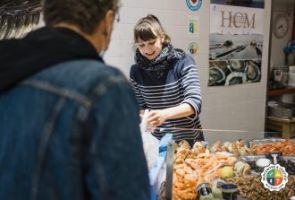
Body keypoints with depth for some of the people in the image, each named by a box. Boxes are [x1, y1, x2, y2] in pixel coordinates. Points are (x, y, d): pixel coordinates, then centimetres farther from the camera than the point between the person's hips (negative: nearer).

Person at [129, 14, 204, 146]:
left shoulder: (183, 62, -12)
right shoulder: (136, 71, -3)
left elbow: (195, 103, -20)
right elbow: (140, 107, 5)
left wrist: (165, 114, -36)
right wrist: (146, 118, -17)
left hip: (188, 139, -1)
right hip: (158, 141, 2)